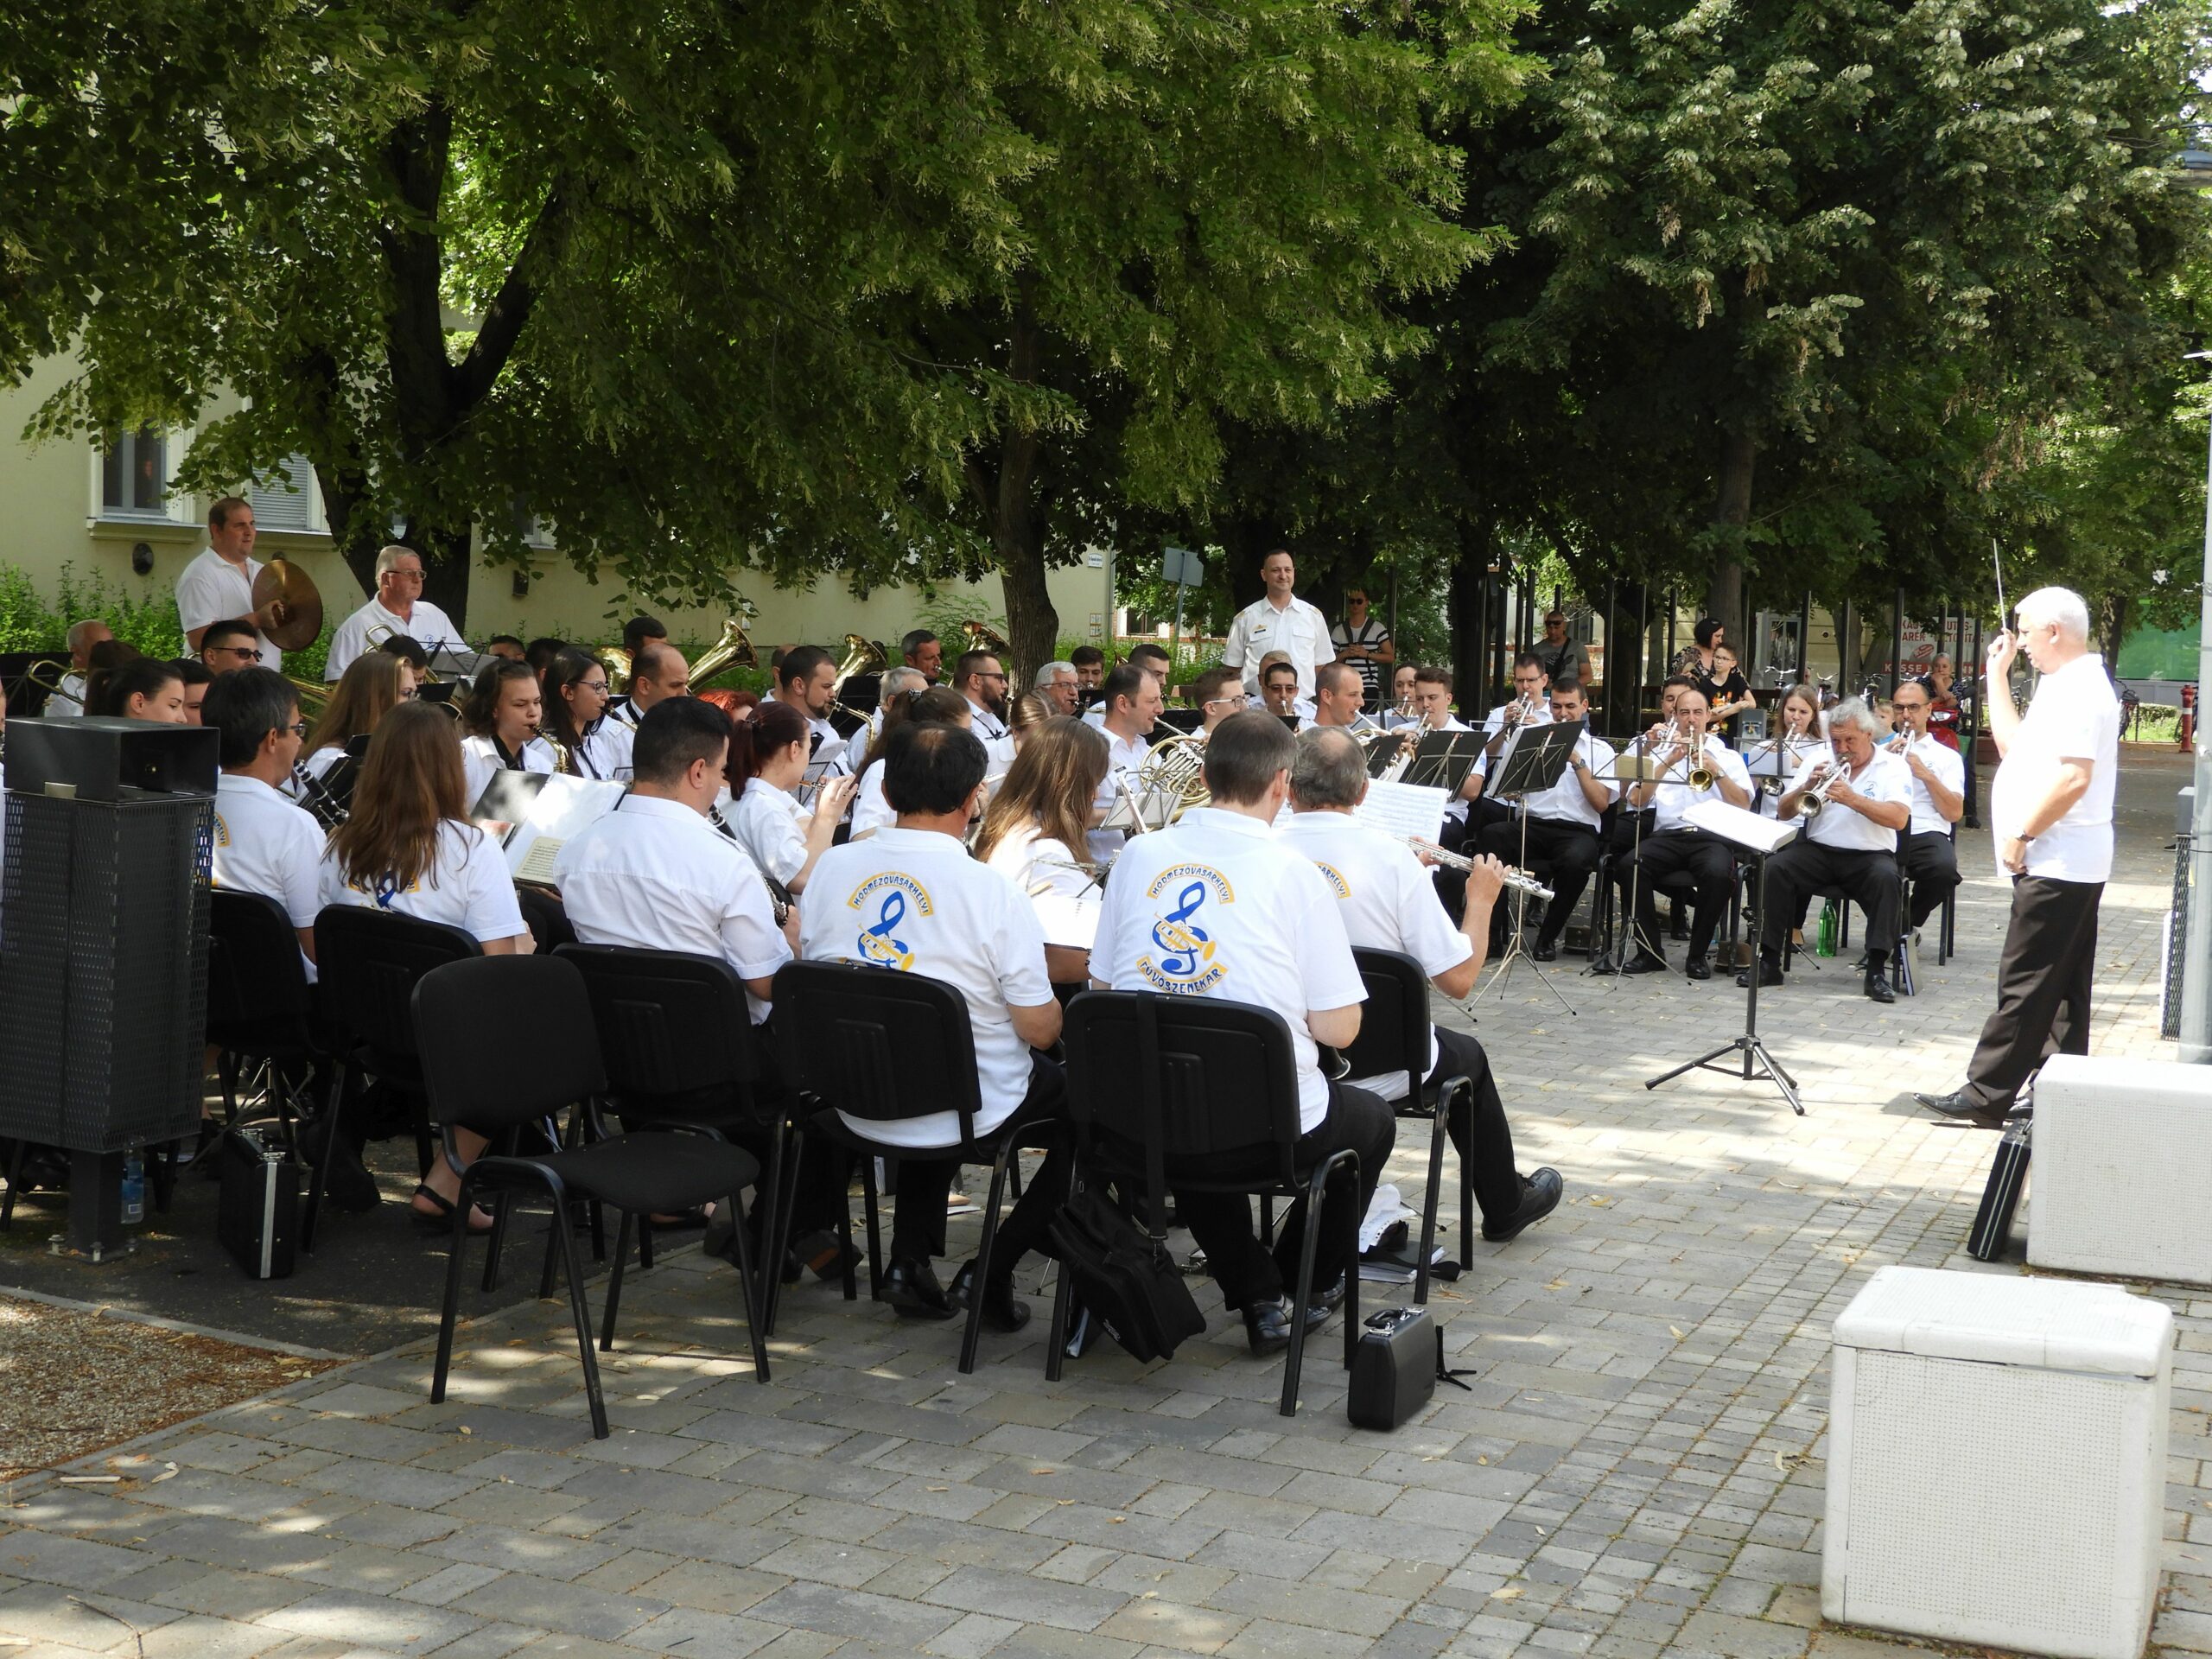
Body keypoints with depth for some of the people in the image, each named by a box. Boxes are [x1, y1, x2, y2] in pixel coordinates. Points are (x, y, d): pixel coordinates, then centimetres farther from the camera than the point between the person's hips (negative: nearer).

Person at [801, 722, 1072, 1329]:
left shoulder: (832, 867, -6)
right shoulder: (992, 891, -19)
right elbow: (1040, 1030, -15)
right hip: (966, 1109, -5)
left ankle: (910, 1259, 25)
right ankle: (991, 1272, 12)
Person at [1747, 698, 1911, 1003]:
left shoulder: (1893, 767, 3)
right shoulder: (1818, 762, 12)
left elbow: (1899, 818, -14)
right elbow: (1783, 812, 8)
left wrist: (1853, 799, -23)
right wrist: (1806, 786, -11)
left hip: (1869, 855, -2)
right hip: (1818, 850, 3)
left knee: (1887, 878, -35)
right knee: (1773, 869, -24)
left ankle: (1877, 970, -30)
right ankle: (1769, 961, -19)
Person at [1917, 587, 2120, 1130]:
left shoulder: (2081, 689, -16)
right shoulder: (2064, 686, 17)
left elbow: (2074, 778, -26)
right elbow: (2012, 744, 23)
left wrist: (2021, 835, -20)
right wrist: (1998, 674, 20)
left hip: (2056, 865, -11)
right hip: (2067, 864, 11)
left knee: (2025, 984, -8)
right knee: (2061, 989, 12)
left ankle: (1986, 1095, -6)